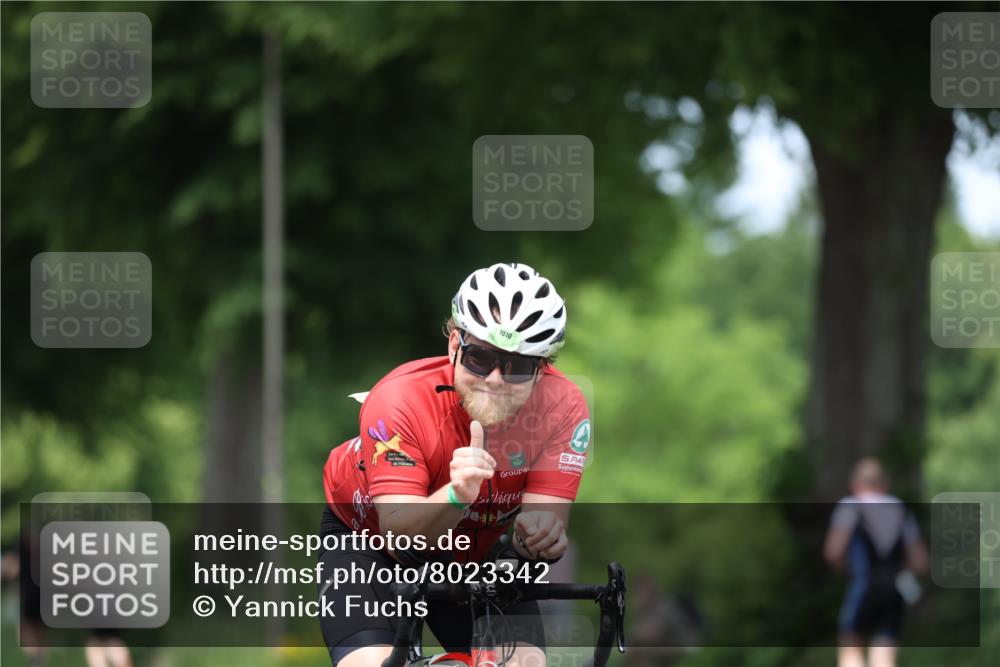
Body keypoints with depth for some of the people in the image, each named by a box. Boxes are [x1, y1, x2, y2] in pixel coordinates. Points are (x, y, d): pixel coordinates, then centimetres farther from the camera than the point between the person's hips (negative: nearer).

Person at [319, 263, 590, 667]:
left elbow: (548, 514, -29)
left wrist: (540, 532, -53)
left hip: (479, 555, 3)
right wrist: (457, 496, -59)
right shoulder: (400, 401, -33)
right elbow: (397, 531, -39)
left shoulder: (563, 409, -25)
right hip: (367, 537, -3)